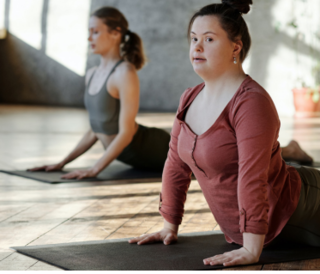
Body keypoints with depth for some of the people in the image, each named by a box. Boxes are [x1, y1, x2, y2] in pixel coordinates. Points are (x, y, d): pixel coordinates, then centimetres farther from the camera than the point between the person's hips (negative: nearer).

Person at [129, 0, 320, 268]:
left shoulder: (251, 102, -26)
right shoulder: (190, 98, -1)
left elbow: (253, 179, -31)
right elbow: (177, 165, 4)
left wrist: (252, 250, -32)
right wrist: (170, 227, 5)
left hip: (295, 212, -8)